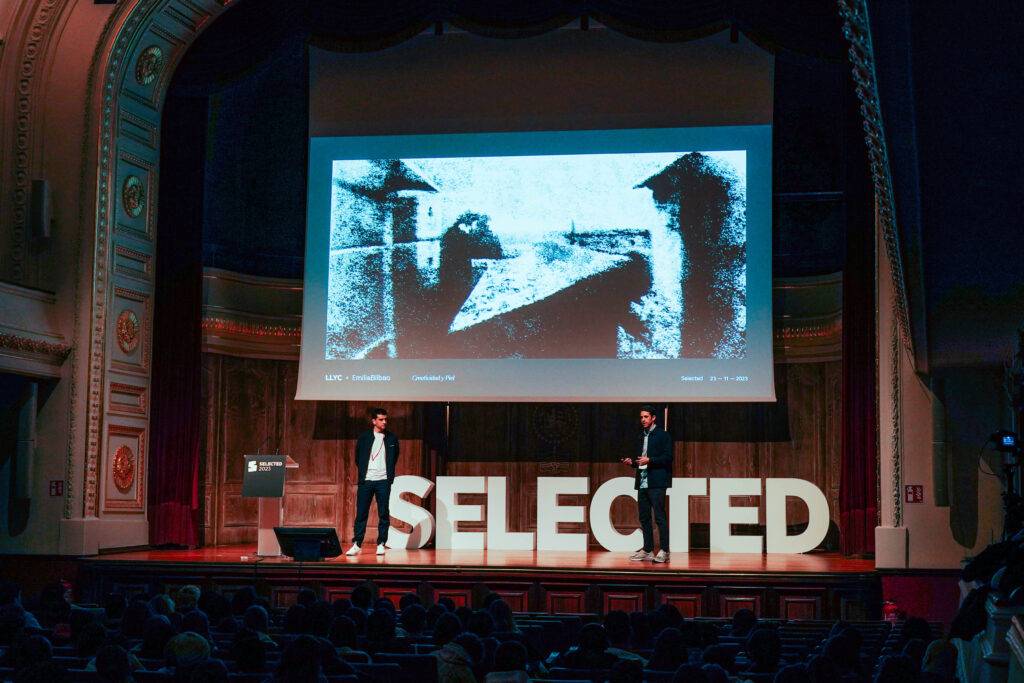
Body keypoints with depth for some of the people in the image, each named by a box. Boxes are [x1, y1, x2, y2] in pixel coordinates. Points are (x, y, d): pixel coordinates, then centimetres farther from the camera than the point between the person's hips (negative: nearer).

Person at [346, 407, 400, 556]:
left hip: (383, 481, 1)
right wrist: (362, 473, 8)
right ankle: (356, 545, 4)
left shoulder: (392, 439, 6)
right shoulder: (364, 437, 4)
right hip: (366, 481, 0)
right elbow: (358, 458, 12)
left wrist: (389, 475, 10)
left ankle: (381, 544, 7)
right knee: (361, 514, 0)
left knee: (384, 514, 1)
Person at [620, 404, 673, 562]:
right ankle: (647, 550, 13)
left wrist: (649, 460, -18)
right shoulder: (641, 436, 20)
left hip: (656, 482, -8)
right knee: (644, 518, 8)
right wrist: (632, 462, 7)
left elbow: (668, 457, -9)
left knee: (659, 516, -10)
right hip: (642, 482, 8)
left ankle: (664, 551, -9)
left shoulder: (662, 435, -2)